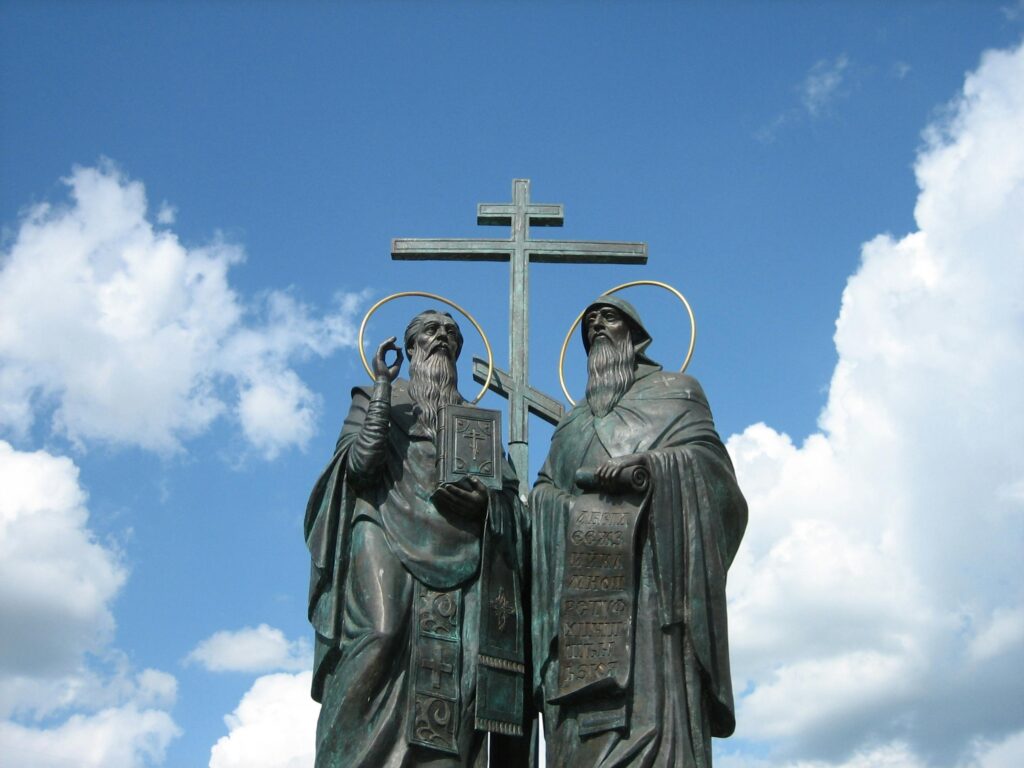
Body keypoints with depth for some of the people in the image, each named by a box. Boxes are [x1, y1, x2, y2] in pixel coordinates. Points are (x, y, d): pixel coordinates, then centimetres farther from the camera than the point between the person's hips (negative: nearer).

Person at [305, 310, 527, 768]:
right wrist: (383, 388, 0)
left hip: (458, 553, 3)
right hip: (387, 538, -3)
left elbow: (509, 493, 18)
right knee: (379, 633, -27)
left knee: (453, 663, -15)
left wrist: (483, 500, -5)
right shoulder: (375, 399, 18)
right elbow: (359, 463, -1)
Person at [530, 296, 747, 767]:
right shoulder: (574, 422, 31)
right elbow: (545, 492, 20)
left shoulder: (673, 391, 17)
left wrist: (645, 463, -16)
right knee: (581, 713, -8)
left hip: (647, 565, -4)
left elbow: (709, 459, 2)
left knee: (649, 699, -18)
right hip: (582, 580, 5)